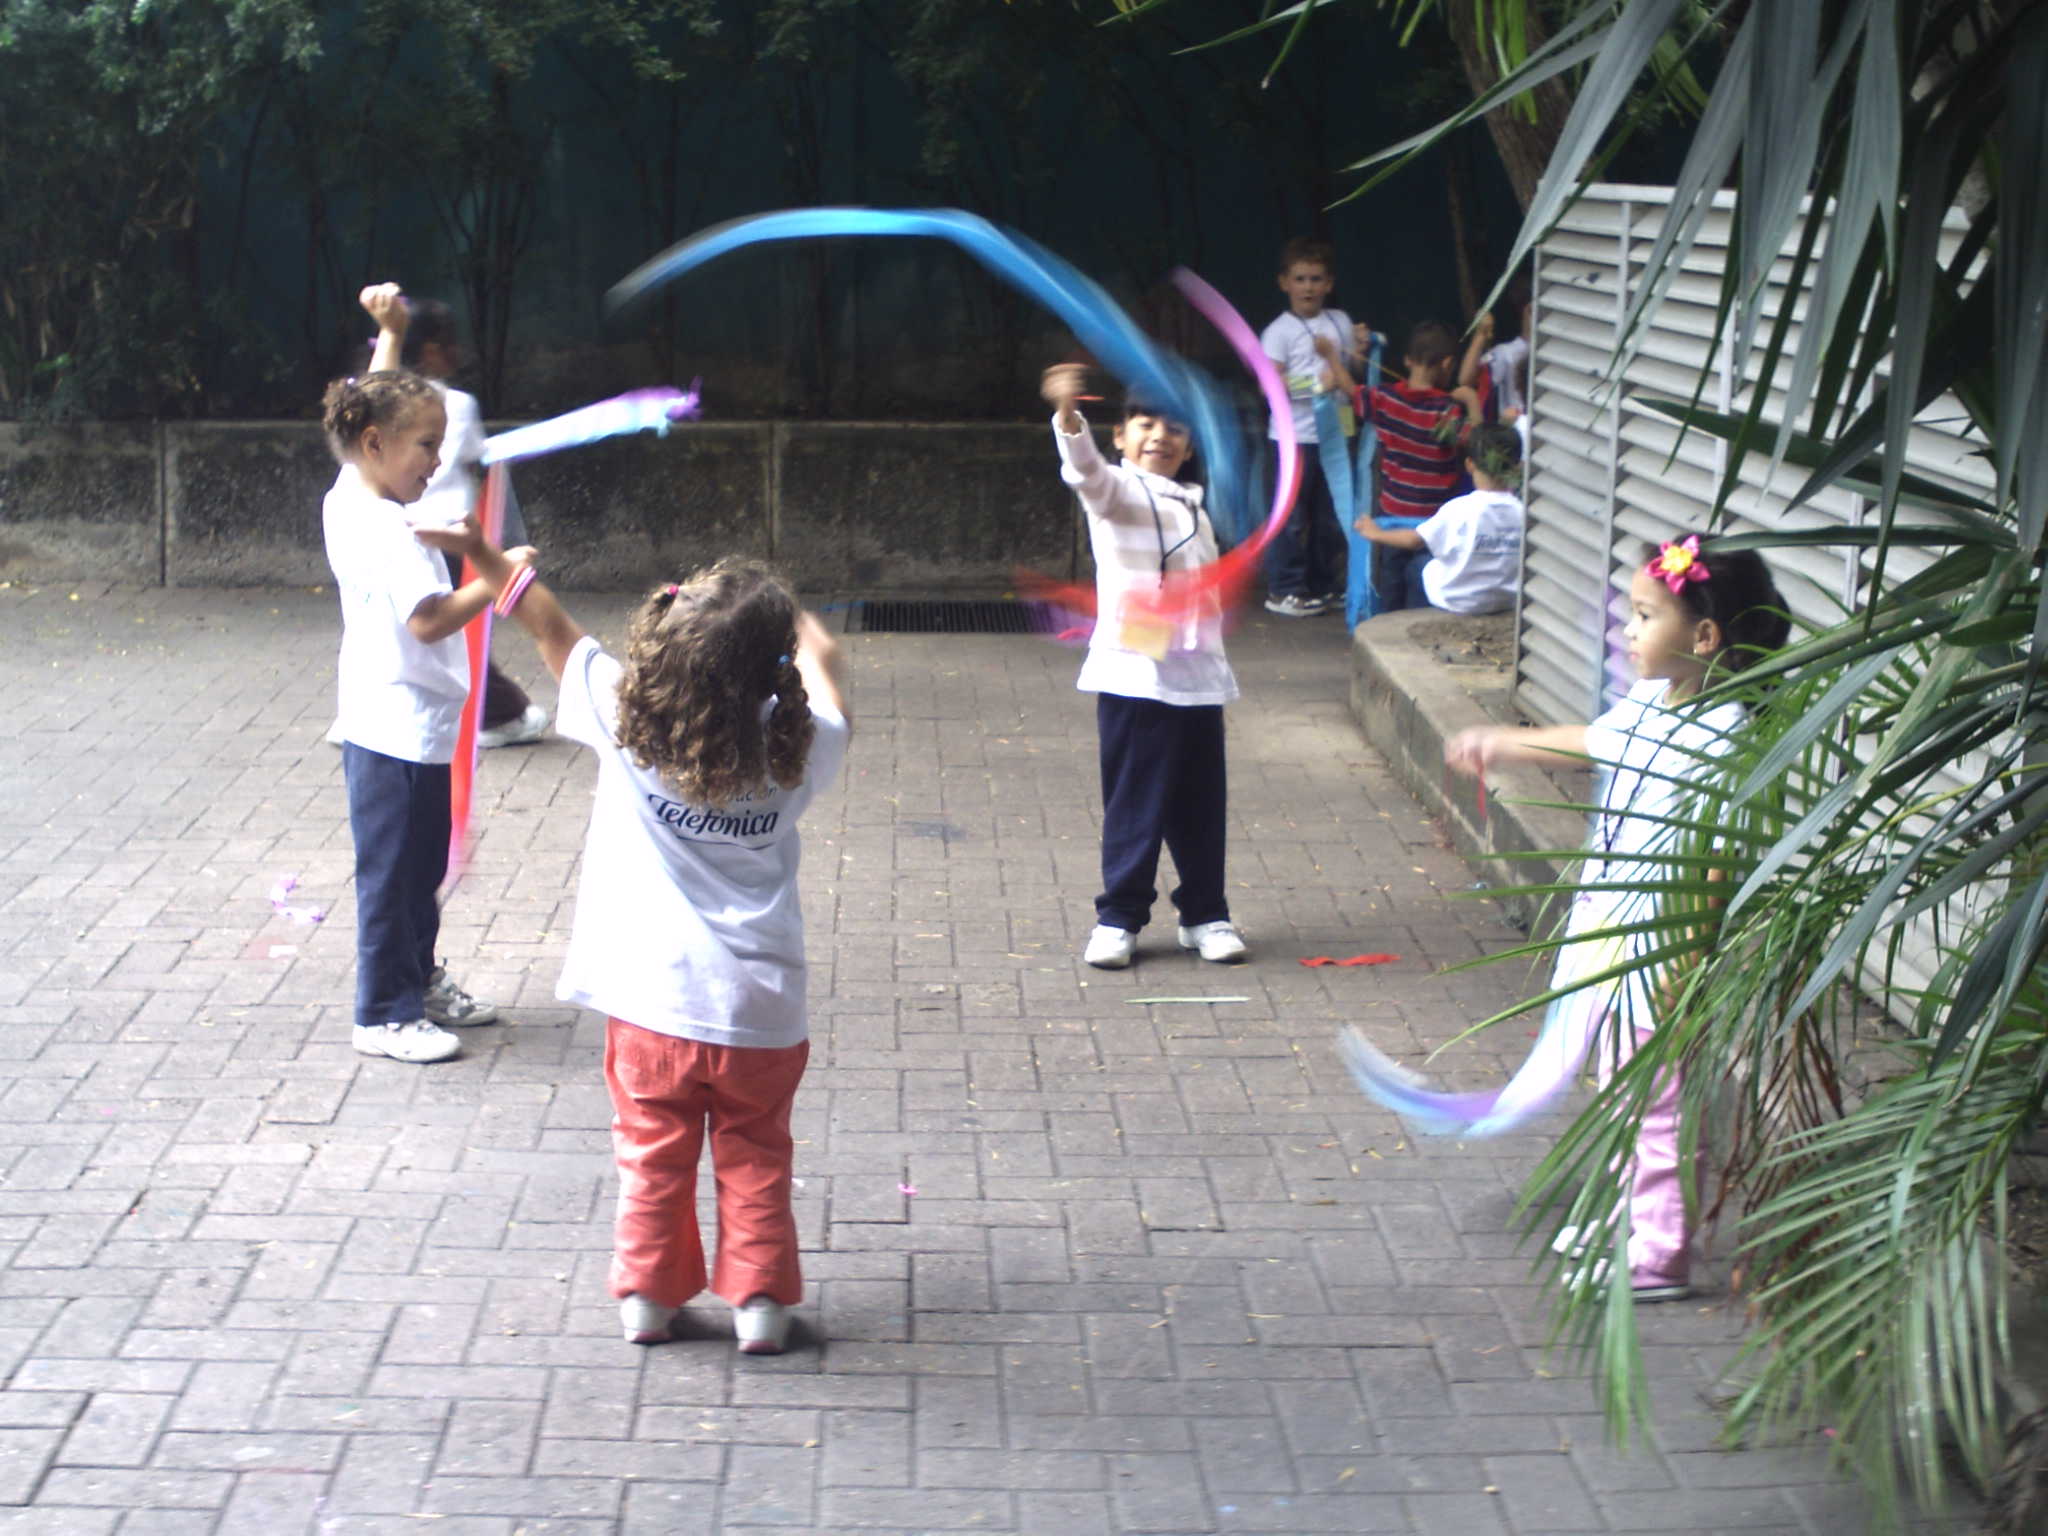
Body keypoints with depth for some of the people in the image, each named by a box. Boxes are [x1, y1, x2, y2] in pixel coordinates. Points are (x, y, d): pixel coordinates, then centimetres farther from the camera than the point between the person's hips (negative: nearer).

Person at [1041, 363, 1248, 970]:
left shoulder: (1194, 510, 18)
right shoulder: (1117, 493, -3)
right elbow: (1086, 469, -28)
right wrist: (1068, 413, -48)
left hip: (1197, 676, 6)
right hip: (1134, 675, -6)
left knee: (1200, 806, 10)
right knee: (1134, 805, -2)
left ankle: (1205, 914, 21)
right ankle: (1119, 917, 7)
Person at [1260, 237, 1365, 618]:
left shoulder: (1341, 322, 10)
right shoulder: (1280, 331, -7)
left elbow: (1351, 371, 22)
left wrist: (1361, 354, 0)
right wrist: (1316, 382, -25)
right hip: (1296, 436, -5)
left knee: (1330, 515, 12)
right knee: (1292, 516, -3)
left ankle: (1323, 585, 22)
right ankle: (1283, 590, 4)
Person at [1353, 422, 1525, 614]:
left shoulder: (1460, 509, -23)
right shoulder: (1523, 511, -15)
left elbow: (1415, 540, -11)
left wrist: (1376, 534, 7)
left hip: (1458, 601, -3)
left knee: (1416, 567, 25)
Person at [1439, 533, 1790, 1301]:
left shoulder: (1723, 734, -22)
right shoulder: (1646, 705, 4)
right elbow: (1590, 742, 26)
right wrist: (1497, 743, 37)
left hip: (1661, 946, -9)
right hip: (1608, 925, 9)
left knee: (1656, 1104, 1)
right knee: (1619, 1090, 22)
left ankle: (1656, 1254, 13)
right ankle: (1617, 1216, 38)